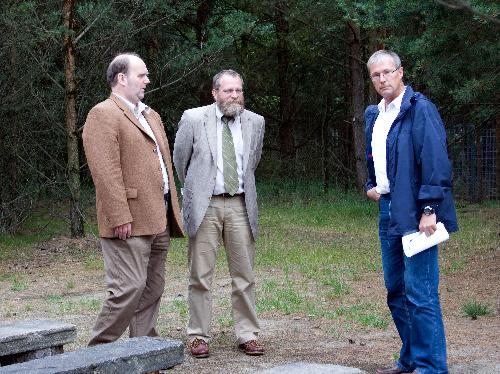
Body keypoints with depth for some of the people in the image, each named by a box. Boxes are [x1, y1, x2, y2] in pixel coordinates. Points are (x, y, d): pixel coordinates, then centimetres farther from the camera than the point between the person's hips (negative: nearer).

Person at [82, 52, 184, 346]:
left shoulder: (151, 116, 23)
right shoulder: (103, 115, -7)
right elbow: (106, 171, -16)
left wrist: (173, 209, 18)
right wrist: (119, 217, -22)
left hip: (159, 220, 9)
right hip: (130, 221, -9)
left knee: (153, 289, 10)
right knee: (129, 288, -12)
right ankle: (98, 351, -1)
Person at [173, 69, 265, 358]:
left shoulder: (255, 122, 6)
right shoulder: (193, 119, -4)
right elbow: (180, 158, 10)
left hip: (240, 205, 2)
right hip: (205, 205, -2)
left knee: (245, 275, 5)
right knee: (201, 276, 2)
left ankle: (248, 335, 13)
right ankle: (199, 336, 9)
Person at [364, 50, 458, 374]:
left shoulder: (419, 109, -10)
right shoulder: (373, 115, 15)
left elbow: (436, 160, -17)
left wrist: (430, 208, -21)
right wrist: (371, 186, 15)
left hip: (415, 213, -9)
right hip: (388, 210, 9)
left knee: (420, 291, -9)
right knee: (396, 289, 14)